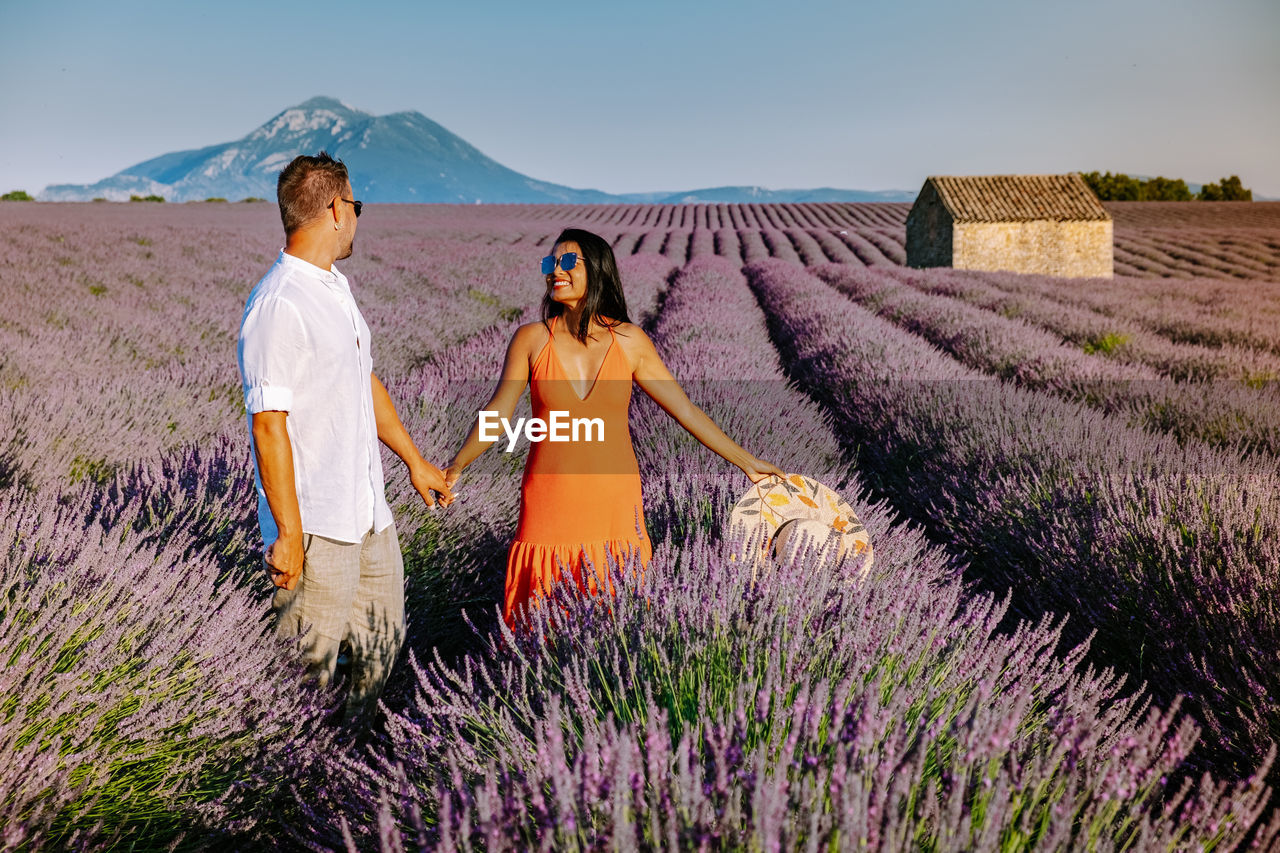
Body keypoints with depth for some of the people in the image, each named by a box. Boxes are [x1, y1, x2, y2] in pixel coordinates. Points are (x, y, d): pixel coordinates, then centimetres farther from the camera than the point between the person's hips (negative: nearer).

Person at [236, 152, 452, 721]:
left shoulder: (336, 288, 14)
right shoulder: (277, 306, -18)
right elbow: (268, 425, -21)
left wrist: (414, 460, 27)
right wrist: (288, 534, -21)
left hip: (368, 515, 10)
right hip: (314, 526, -10)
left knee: (383, 642, 19)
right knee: (306, 671, 0)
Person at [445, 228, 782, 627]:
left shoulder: (630, 341, 2)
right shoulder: (531, 339, 0)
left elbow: (684, 409, 6)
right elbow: (498, 412, -1)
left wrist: (746, 462, 6)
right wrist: (456, 466, -14)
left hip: (615, 505, 1)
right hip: (551, 503, -1)